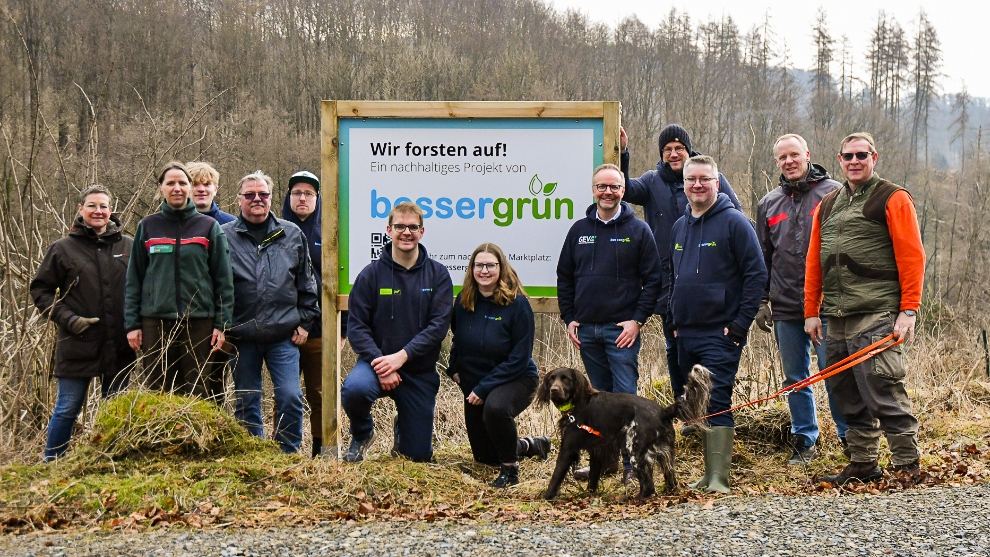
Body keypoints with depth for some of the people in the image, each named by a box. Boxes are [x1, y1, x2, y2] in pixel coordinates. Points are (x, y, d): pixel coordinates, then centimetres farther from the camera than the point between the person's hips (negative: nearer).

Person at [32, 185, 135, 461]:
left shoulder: (128, 245, 6)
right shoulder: (63, 248, 2)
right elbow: (40, 289, 5)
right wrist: (67, 318, -8)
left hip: (119, 345, 2)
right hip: (77, 345, -2)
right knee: (67, 409, 2)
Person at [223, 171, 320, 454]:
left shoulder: (292, 235, 9)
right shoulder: (224, 236, 3)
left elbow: (306, 284, 14)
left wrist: (304, 321, 8)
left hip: (284, 336, 0)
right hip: (241, 337, 0)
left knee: (290, 398, -7)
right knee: (246, 404, 7)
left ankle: (288, 456, 6)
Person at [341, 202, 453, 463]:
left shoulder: (438, 275, 1)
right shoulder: (371, 274, -2)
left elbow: (439, 325, -8)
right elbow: (356, 327, -6)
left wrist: (402, 356, -20)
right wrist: (380, 364, -21)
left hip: (420, 371, 1)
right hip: (377, 360, -1)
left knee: (419, 455, 2)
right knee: (354, 389, -37)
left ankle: (403, 427, 40)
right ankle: (361, 434, -1)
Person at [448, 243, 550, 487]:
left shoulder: (517, 303, -19)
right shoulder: (463, 301, -3)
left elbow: (520, 357, -20)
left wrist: (484, 388, -23)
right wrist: (455, 368, 1)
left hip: (516, 379, -6)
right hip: (473, 384, 6)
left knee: (496, 408, -41)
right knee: (484, 456, 13)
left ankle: (510, 469, -18)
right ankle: (529, 445, 44)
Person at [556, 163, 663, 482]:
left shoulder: (638, 230, 0)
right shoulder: (579, 231, 11)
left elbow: (653, 279, -1)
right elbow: (564, 278, 16)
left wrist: (638, 319, -10)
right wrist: (569, 318, 6)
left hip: (622, 329, -4)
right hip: (586, 330, 4)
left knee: (625, 395, -7)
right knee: (599, 397, 10)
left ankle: (632, 462, -3)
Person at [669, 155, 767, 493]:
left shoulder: (734, 222, -6)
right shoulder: (680, 227, 15)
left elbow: (756, 274, -9)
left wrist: (741, 323, -14)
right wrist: (673, 321, 17)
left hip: (721, 333, -7)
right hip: (686, 336, 7)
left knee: (717, 403, -12)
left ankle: (719, 478, -12)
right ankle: (710, 473, 18)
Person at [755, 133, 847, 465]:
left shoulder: (832, 193, 2)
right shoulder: (768, 204, 14)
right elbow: (762, 258, 19)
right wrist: (761, 300, 12)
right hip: (785, 308, 4)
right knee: (795, 378, 9)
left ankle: (849, 436, 8)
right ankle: (805, 441, 19)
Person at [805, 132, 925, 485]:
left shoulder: (893, 199, 1)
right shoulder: (827, 206, 20)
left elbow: (911, 257, -5)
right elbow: (814, 262, 21)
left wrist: (909, 310, -12)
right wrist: (811, 311, 14)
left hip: (877, 317, -6)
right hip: (837, 320, 6)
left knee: (884, 393, -11)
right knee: (850, 399, 8)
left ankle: (907, 466, -3)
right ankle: (862, 464, 16)